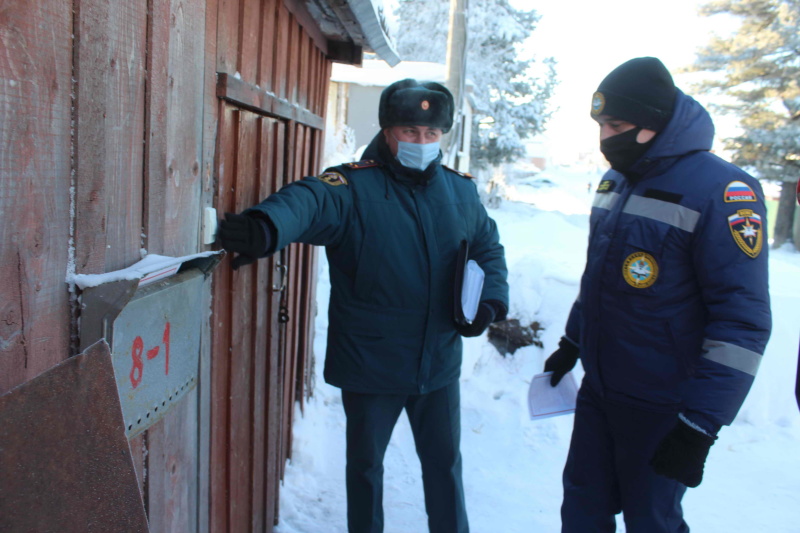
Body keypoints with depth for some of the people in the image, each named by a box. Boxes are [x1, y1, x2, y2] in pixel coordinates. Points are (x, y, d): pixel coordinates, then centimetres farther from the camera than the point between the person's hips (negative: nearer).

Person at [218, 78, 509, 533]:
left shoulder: (461, 191, 2)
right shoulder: (354, 186, -15)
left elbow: (489, 248, 16)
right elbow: (309, 201, -36)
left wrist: (491, 301, -1)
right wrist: (265, 227, -57)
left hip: (440, 363, 4)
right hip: (370, 364, -3)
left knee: (444, 461, 21)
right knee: (365, 463, 17)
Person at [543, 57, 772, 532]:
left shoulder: (719, 191, -19)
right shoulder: (616, 182, 6)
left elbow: (743, 321, -21)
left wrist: (700, 424, -22)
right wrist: (571, 344, 21)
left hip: (661, 409, -6)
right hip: (597, 391, 7)